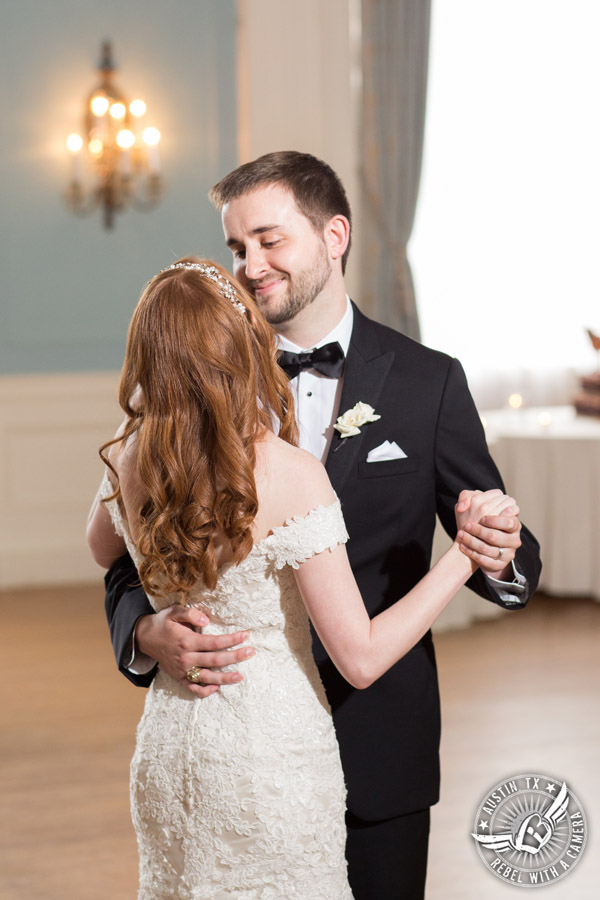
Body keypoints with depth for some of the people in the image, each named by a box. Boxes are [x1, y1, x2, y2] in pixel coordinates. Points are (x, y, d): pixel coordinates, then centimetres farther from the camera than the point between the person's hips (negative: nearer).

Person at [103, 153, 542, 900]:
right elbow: (133, 558, -1)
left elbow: (499, 552, 2)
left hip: (378, 749, -1)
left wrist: (499, 557, -22)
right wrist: (147, 634, -23)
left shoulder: (429, 382, -2)